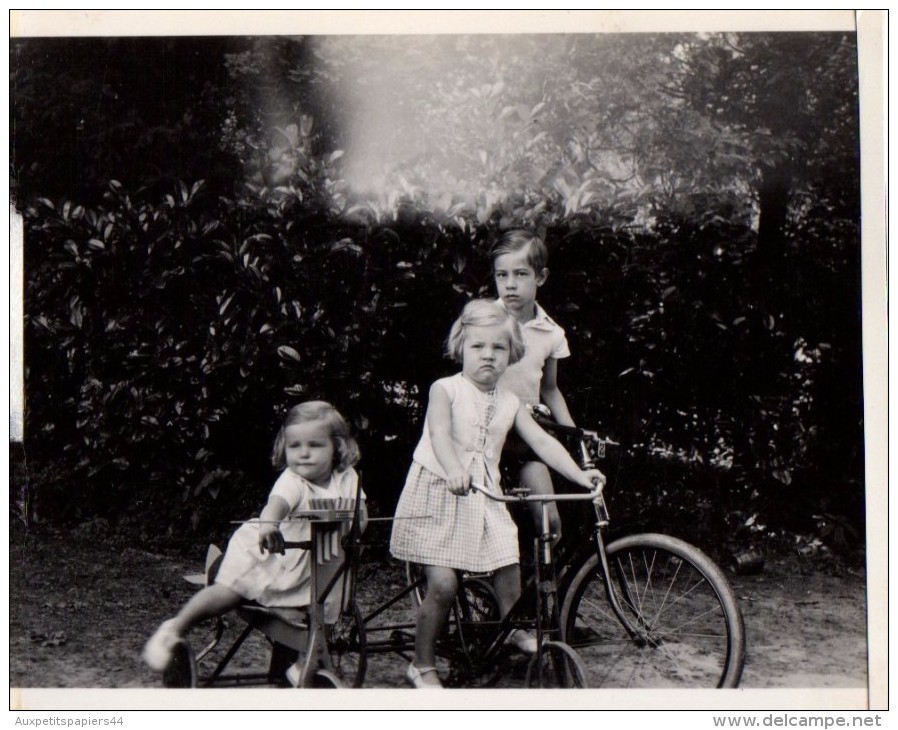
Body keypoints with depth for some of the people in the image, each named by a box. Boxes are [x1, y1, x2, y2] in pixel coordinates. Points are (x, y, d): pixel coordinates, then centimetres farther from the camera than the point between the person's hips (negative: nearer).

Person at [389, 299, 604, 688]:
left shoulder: (509, 402, 6)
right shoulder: (445, 389, -9)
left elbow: (541, 441, 4)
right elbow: (440, 432, -25)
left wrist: (579, 474, -7)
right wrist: (454, 470, -44)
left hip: (482, 499, 5)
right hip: (437, 493, -5)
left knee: (507, 563, 0)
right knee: (443, 583, -12)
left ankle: (513, 627, 31)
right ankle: (422, 666, 4)